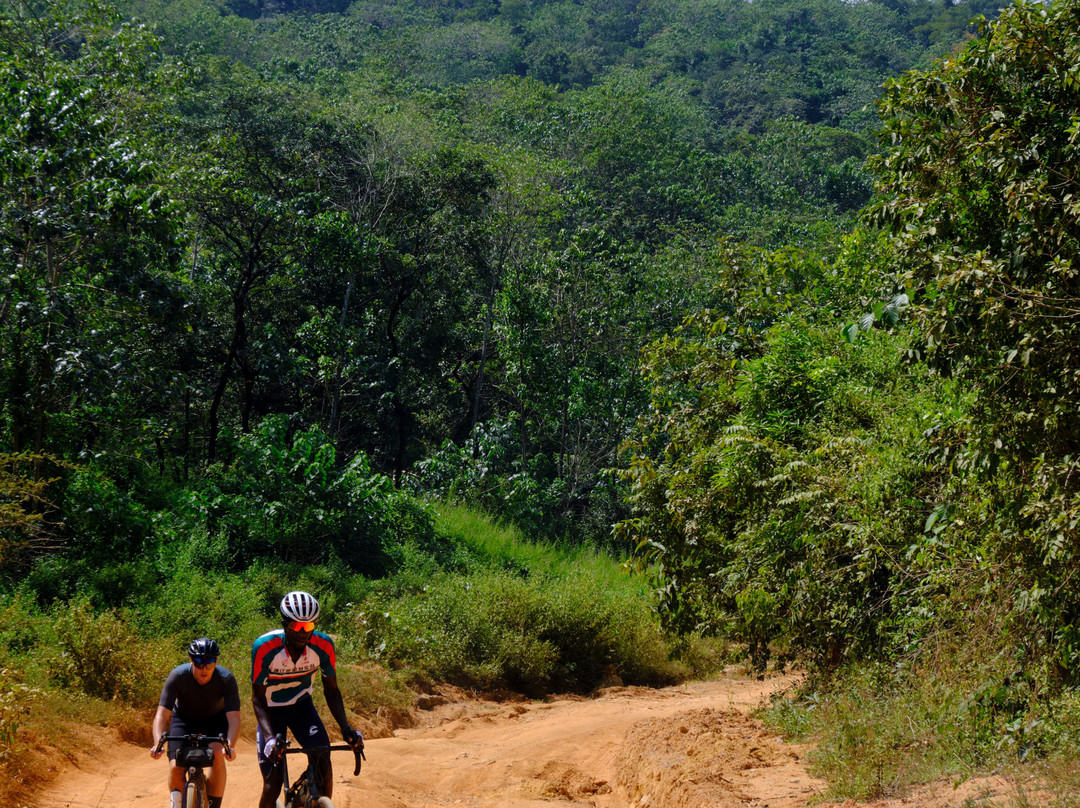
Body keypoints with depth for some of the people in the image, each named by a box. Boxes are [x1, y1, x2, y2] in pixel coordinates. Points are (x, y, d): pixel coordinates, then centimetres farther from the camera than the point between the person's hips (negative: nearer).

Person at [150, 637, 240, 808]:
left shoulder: (226, 679, -28)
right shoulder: (178, 676, -29)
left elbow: (234, 717, -33)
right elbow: (162, 714, -32)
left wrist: (230, 746, -51)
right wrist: (158, 743, -49)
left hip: (215, 720, 0)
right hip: (183, 719, 1)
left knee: (217, 756, -29)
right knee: (176, 767, -18)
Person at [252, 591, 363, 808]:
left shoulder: (322, 645, -21)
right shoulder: (265, 647, -29)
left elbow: (331, 689, -9)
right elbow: (258, 698, -23)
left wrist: (345, 728, -23)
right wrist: (270, 738, -37)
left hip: (302, 706, 2)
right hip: (272, 710, -2)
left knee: (323, 761, -21)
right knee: (273, 784, -10)